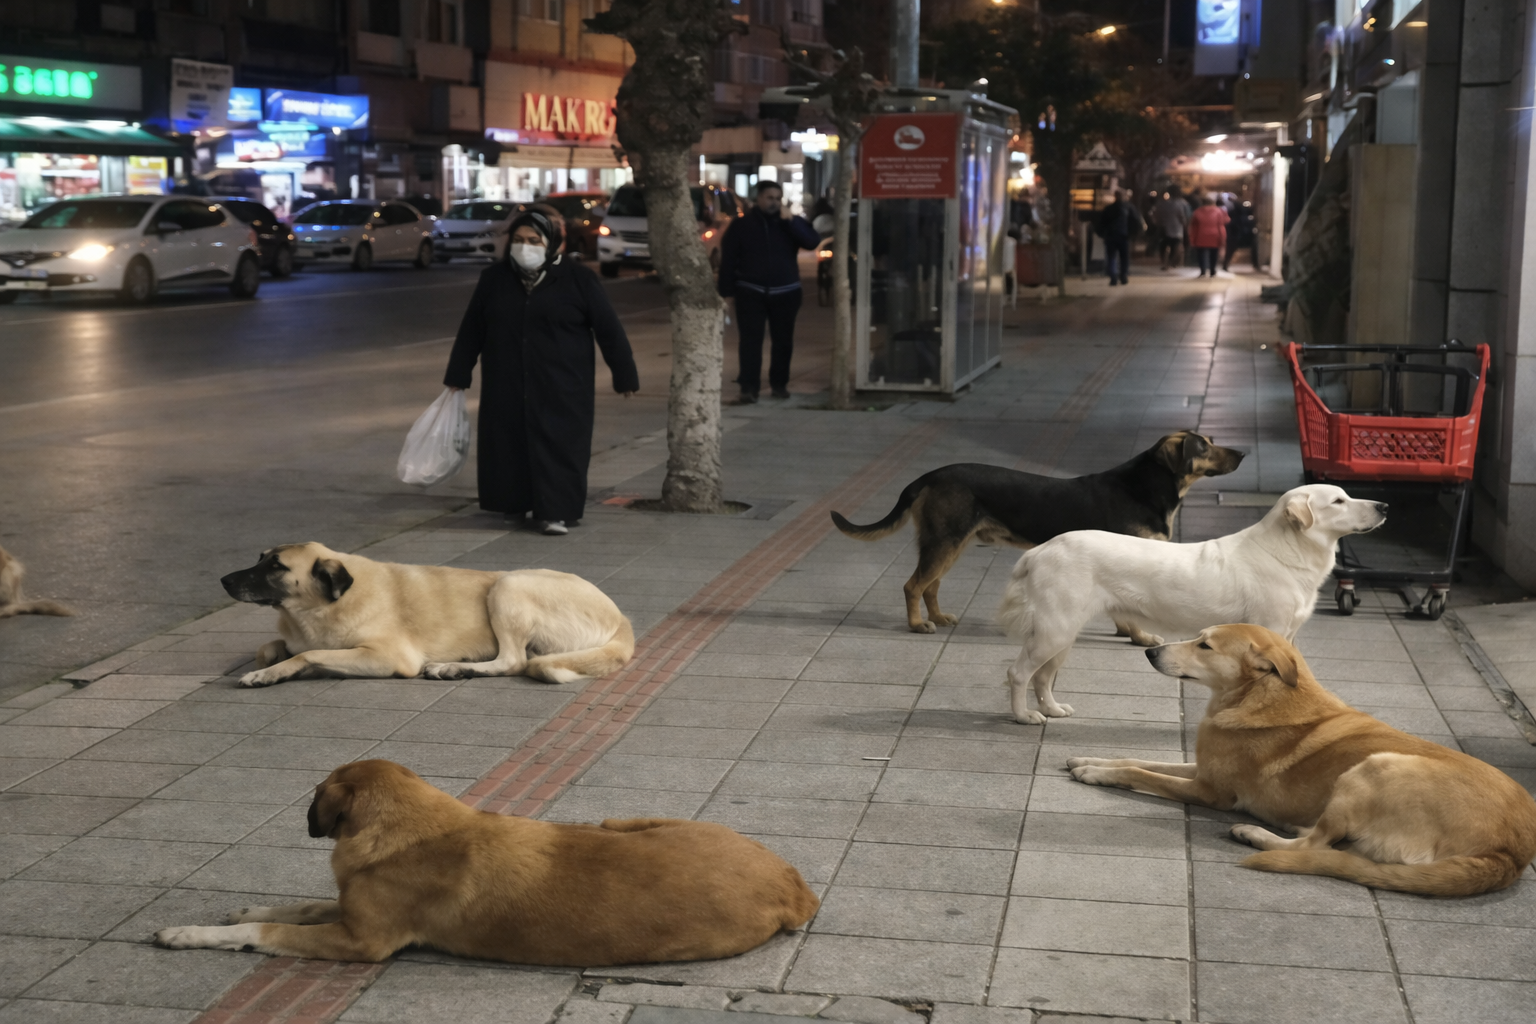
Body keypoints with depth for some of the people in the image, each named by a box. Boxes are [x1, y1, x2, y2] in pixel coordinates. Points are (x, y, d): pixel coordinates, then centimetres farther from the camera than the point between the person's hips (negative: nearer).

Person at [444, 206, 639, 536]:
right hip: (506, 387, 3)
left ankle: (556, 512, 0)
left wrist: (624, 375, -2)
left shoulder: (578, 279, -4)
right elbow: (471, 330, 10)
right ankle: (514, 504, 22)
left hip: (562, 389, -3)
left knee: (559, 447, -4)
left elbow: (608, 330, -2)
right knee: (508, 446, 6)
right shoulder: (494, 278, 5)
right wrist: (457, 375, 11)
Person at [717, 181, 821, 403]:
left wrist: (791, 221, -19)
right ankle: (749, 387, -7)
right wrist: (726, 291, -6)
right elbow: (728, 259, 0)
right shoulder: (741, 225, 1)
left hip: (785, 293, 2)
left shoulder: (791, 224, 5)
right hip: (751, 293, -2)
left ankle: (779, 383, 19)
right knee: (750, 341, -8)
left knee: (783, 341, 7)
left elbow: (813, 242, -11)